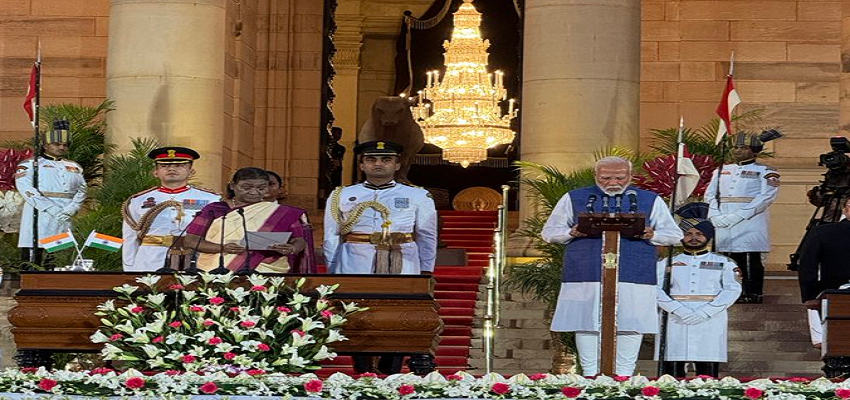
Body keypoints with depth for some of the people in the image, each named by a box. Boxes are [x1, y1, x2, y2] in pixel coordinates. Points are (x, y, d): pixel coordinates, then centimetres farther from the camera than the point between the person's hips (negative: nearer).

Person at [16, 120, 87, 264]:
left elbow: (81, 191, 11)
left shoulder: (74, 168, 21)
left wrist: (70, 209, -10)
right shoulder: (30, 165, 6)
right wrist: (50, 209, -17)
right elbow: (26, 189, -8)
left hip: (64, 220, 4)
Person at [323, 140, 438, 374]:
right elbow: (331, 238, 13)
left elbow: (427, 238, 13)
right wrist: (332, 272, 8)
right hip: (355, 267, 0)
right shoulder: (342, 196, 14)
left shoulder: (418, 197, 12)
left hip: (402, 268, 0)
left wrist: (426, 271, 8)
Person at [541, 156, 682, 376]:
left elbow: (674, 234, 13)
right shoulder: (574, 199, 12)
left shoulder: (650, 201, 12)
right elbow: (549, 232, 14)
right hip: (586, 278, 0)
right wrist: (572, 233, -8)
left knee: (630, 328, -4)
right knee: (586, 326, -3)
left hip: (634, 277, 0)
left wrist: (651, 235, -9)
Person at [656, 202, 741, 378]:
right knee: (673, 375, -7)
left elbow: (732, 290, 0)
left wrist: (704, 312, -12)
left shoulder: (723, 263, 13)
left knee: (708, 374, -6)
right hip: (676, 322, 1)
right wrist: (679, 310, -14)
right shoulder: (668, 263, 15)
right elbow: (656, 289, 2)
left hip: (711, 322, -1)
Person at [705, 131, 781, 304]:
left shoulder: (765, 172, 4)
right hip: (723, 224, 5)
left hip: (751, 223, -5)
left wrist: (739, 216, -16)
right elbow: (710, 195, 15)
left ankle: (753, 293, -5)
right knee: (730, 260, 3)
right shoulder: (721, 171, 20)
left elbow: (767, 197, -9)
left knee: (751, 260, -7)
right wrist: (717, 216, -5)